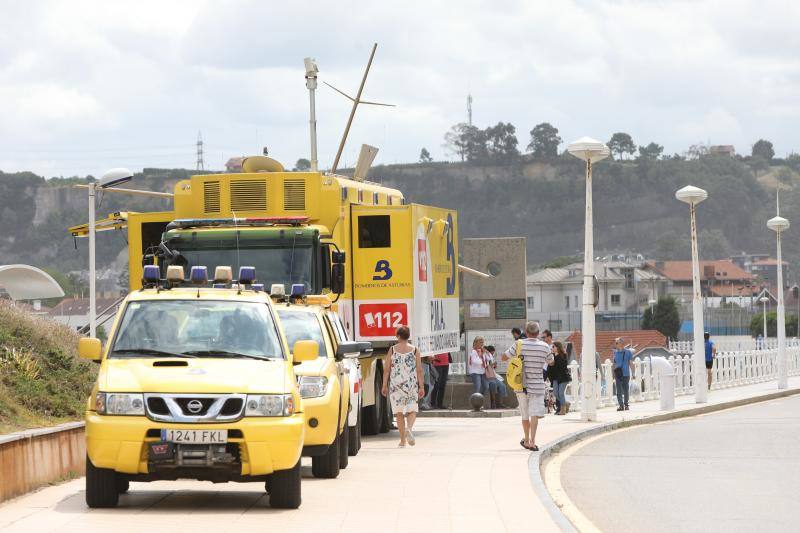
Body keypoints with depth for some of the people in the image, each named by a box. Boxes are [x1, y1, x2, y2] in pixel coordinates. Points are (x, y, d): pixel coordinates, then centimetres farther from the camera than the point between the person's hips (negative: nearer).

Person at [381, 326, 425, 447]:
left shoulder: (392, 350, 1)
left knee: (399, 412, 6)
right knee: (412, 410, 8)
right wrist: (421, 387, 4)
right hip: (411, 384, 0)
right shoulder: (415, 350, 1)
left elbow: (387, 369, 0)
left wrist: (384, 385, 7)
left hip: (396, 384, 0)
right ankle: (409, 427, -23)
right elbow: (419, 370, 0)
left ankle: (403, 440, 4)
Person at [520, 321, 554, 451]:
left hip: (522, 385, 2)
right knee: (535, 414, -7)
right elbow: (551, 361, 15)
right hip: (537, 385, -2)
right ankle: (532, 441, -21)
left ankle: (527, 440, 29)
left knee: (525, 414, 15)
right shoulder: (544, 347, -3)